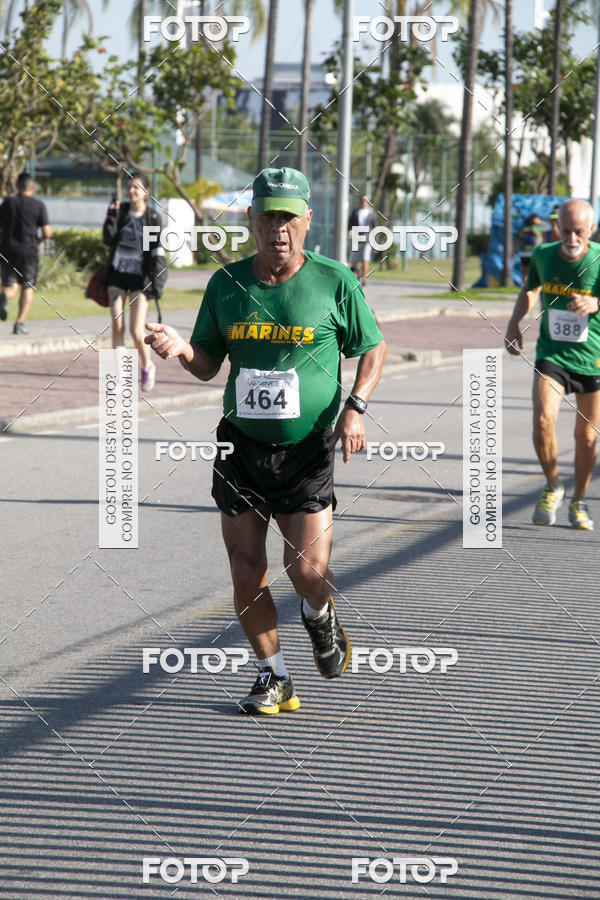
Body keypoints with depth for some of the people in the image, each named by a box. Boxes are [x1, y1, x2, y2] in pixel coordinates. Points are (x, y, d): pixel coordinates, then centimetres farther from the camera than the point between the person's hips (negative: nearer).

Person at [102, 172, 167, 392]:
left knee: (136, 331, -9)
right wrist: (111, 217, -15)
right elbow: (108, 239, -1)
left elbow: (156, 251, -4)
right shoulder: (121, 211, 4)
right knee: (117, 327, 0)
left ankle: (147, 366, 18)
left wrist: (157, 282, -10)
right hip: (118, 274, 3)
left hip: (140, 277, -3)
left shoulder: (152, 217, -3)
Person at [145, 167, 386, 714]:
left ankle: (320, 615, 28)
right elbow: (208, 363, 11)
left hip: (307, 449, -3)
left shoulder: (334, 282, -4)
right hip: (241, 445, 3)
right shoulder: (226, 284, 4)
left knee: (308, 570, -10)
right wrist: (181, 349, -11)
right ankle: (273, 677, 19)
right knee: (247, 572, 1)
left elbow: (372, 350, 7)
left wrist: (355, 407, -8)